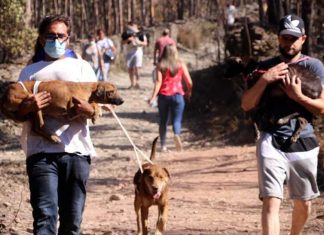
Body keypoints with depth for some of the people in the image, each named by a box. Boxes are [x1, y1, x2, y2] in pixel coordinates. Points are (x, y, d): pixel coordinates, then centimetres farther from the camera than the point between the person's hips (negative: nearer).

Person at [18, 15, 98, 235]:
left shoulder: (81, 66, 17)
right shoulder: (30, 72, 17)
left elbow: (98, 107, 9)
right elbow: (15, 111, 9)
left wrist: (88, 109, -16)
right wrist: (28, 107, -15)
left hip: (77, 151, 1)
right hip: (42, 153, -1)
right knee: (45, 216, -15)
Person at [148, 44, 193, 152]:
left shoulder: (160, 65, -1)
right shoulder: (181, 64, 1)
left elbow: (158, 81, -11)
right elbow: (189, 82, 1)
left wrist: (153, 97, -15)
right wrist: (189, 92, 20)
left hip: (163, 96, 1)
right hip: (177, 95, -1)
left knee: (163, 121, 13)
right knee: (177, 119, 0)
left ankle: (163, 145, 15)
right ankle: (177, 135, -32)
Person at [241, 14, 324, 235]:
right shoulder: (266, 67, 7)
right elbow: (246, 105, 1)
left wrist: (298, 96, -18)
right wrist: (264, 80, -13)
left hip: (304, 144, 1)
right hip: (272, 143, -1)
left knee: (304, 204, 12)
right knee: (271, 201, -14)